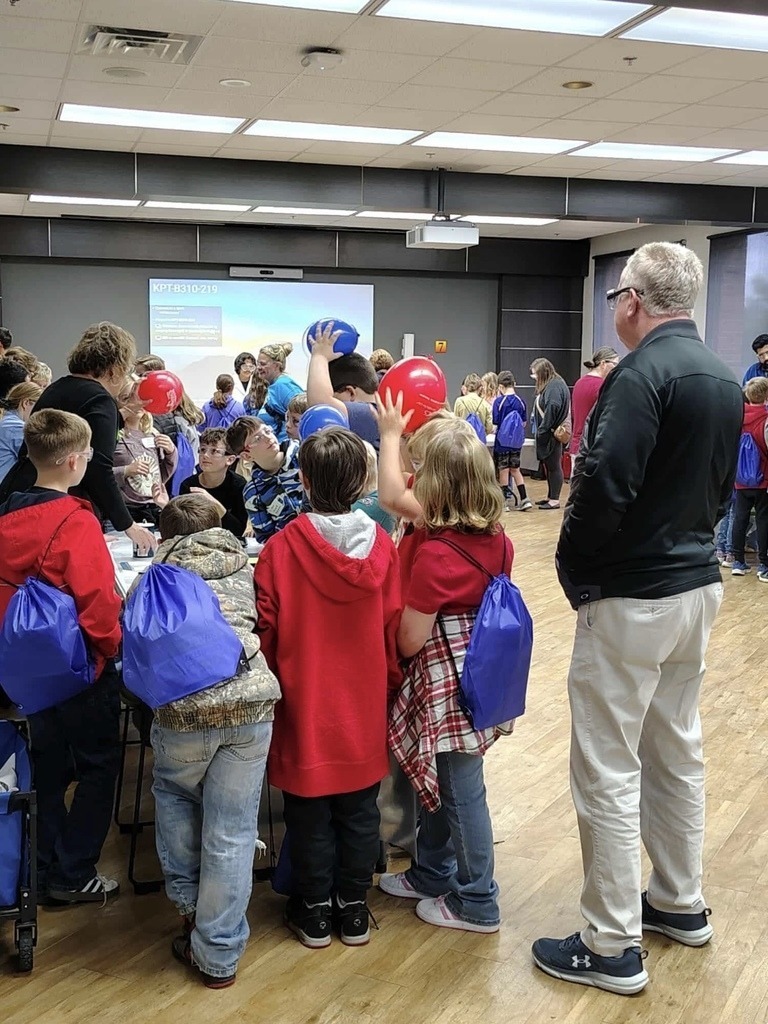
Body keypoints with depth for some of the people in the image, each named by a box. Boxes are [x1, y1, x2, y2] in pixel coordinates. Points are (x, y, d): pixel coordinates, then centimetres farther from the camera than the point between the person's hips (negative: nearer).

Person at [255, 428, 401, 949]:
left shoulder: (282, 548, -16)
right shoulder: (382, 546, -8)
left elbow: (266, 630, -10)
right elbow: (394, 630, -2)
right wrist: (390, 684, 13)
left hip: (305, 706, -2)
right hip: (364, 707, 2)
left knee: (310, 812, 12)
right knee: (359, 810, 15)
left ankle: (314, 910, 25)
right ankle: (353, 907, 27)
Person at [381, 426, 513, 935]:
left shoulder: (435, 554, -23)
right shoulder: (499, 542, -1)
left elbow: (410, 641, -18)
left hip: (447, 683, -8)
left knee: (462, 791, 6)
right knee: (436, 778, 22)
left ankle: (477, 902, 21)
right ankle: (432, 874, 39)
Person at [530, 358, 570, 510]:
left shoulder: (554, 385, -15)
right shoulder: (548, 385, 16)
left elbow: (552, 408, -25)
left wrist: (542, 429, -20)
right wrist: (540, 430, 8)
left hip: (552, 434, -10)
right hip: (546, 434, 10)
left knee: (554, 466, -3)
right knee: (548, 465, 15)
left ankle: (555, 500, 2)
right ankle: (550, 496, 23)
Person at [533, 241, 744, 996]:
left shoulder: (642, 374, -19)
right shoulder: (724, 380, 10)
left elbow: (605, 487, -26)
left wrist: (573, 570, -12)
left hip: (632, 597, -9)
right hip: (696, 584, 9)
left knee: (608, 770, 0)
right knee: (676, 749, 20)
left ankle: (612, 948, 10)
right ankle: (680, 904, 34)